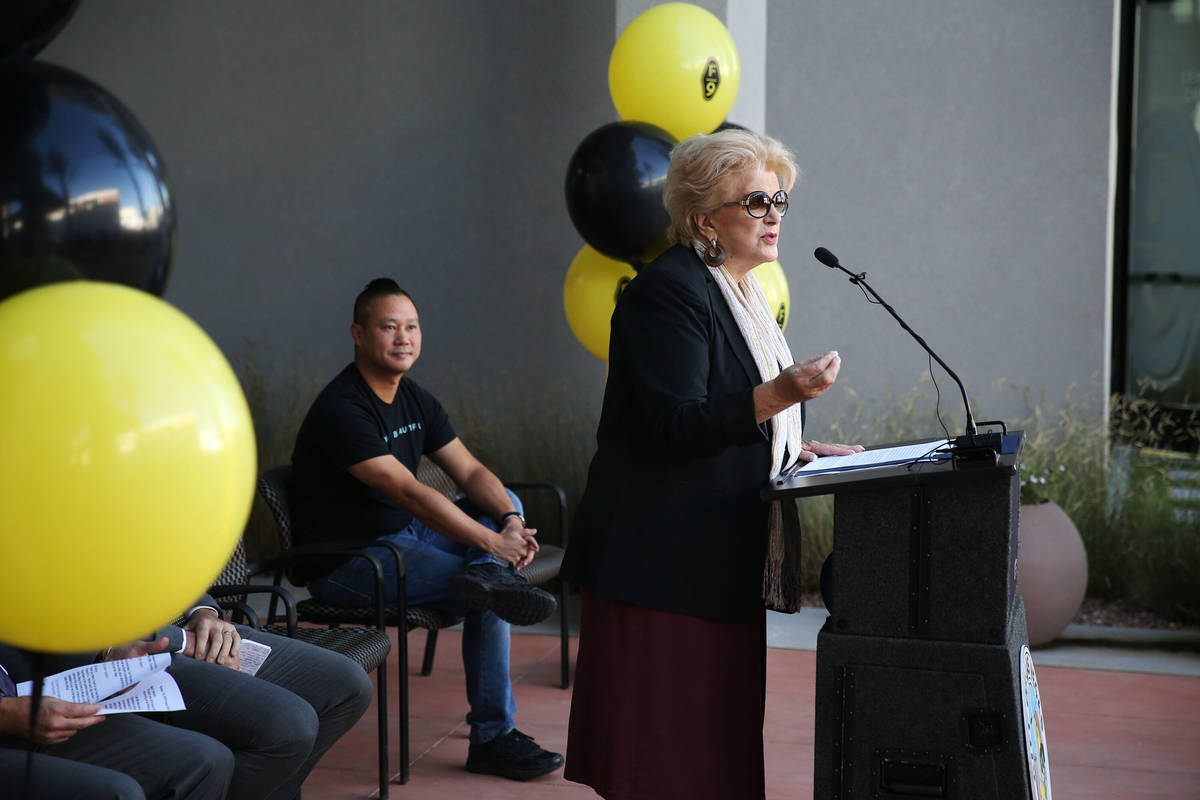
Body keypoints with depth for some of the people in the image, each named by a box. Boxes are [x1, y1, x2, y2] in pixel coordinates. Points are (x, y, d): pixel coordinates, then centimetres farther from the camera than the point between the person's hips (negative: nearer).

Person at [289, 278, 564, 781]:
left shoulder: (415, 400, 8)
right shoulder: (341, 409, -21)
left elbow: (471, 473, 4)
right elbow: (409, 493, -28)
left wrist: (511, 522, -18)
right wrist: (493, 543, -28)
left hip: (403, 533, 9)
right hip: (345, 564, -9)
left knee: (505, 501, 3)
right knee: (487, 599, -21)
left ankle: (487, 575, -27)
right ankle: (491, 739, -13)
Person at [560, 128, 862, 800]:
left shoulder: (738, 293, 18)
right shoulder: (669, 290, -13)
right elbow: (675, 425, -21)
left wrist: (801, 451, 14)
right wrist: (778, 395, -30)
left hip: (722, 559, 10)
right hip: (668, 560, -10)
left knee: (720, 739, 11)